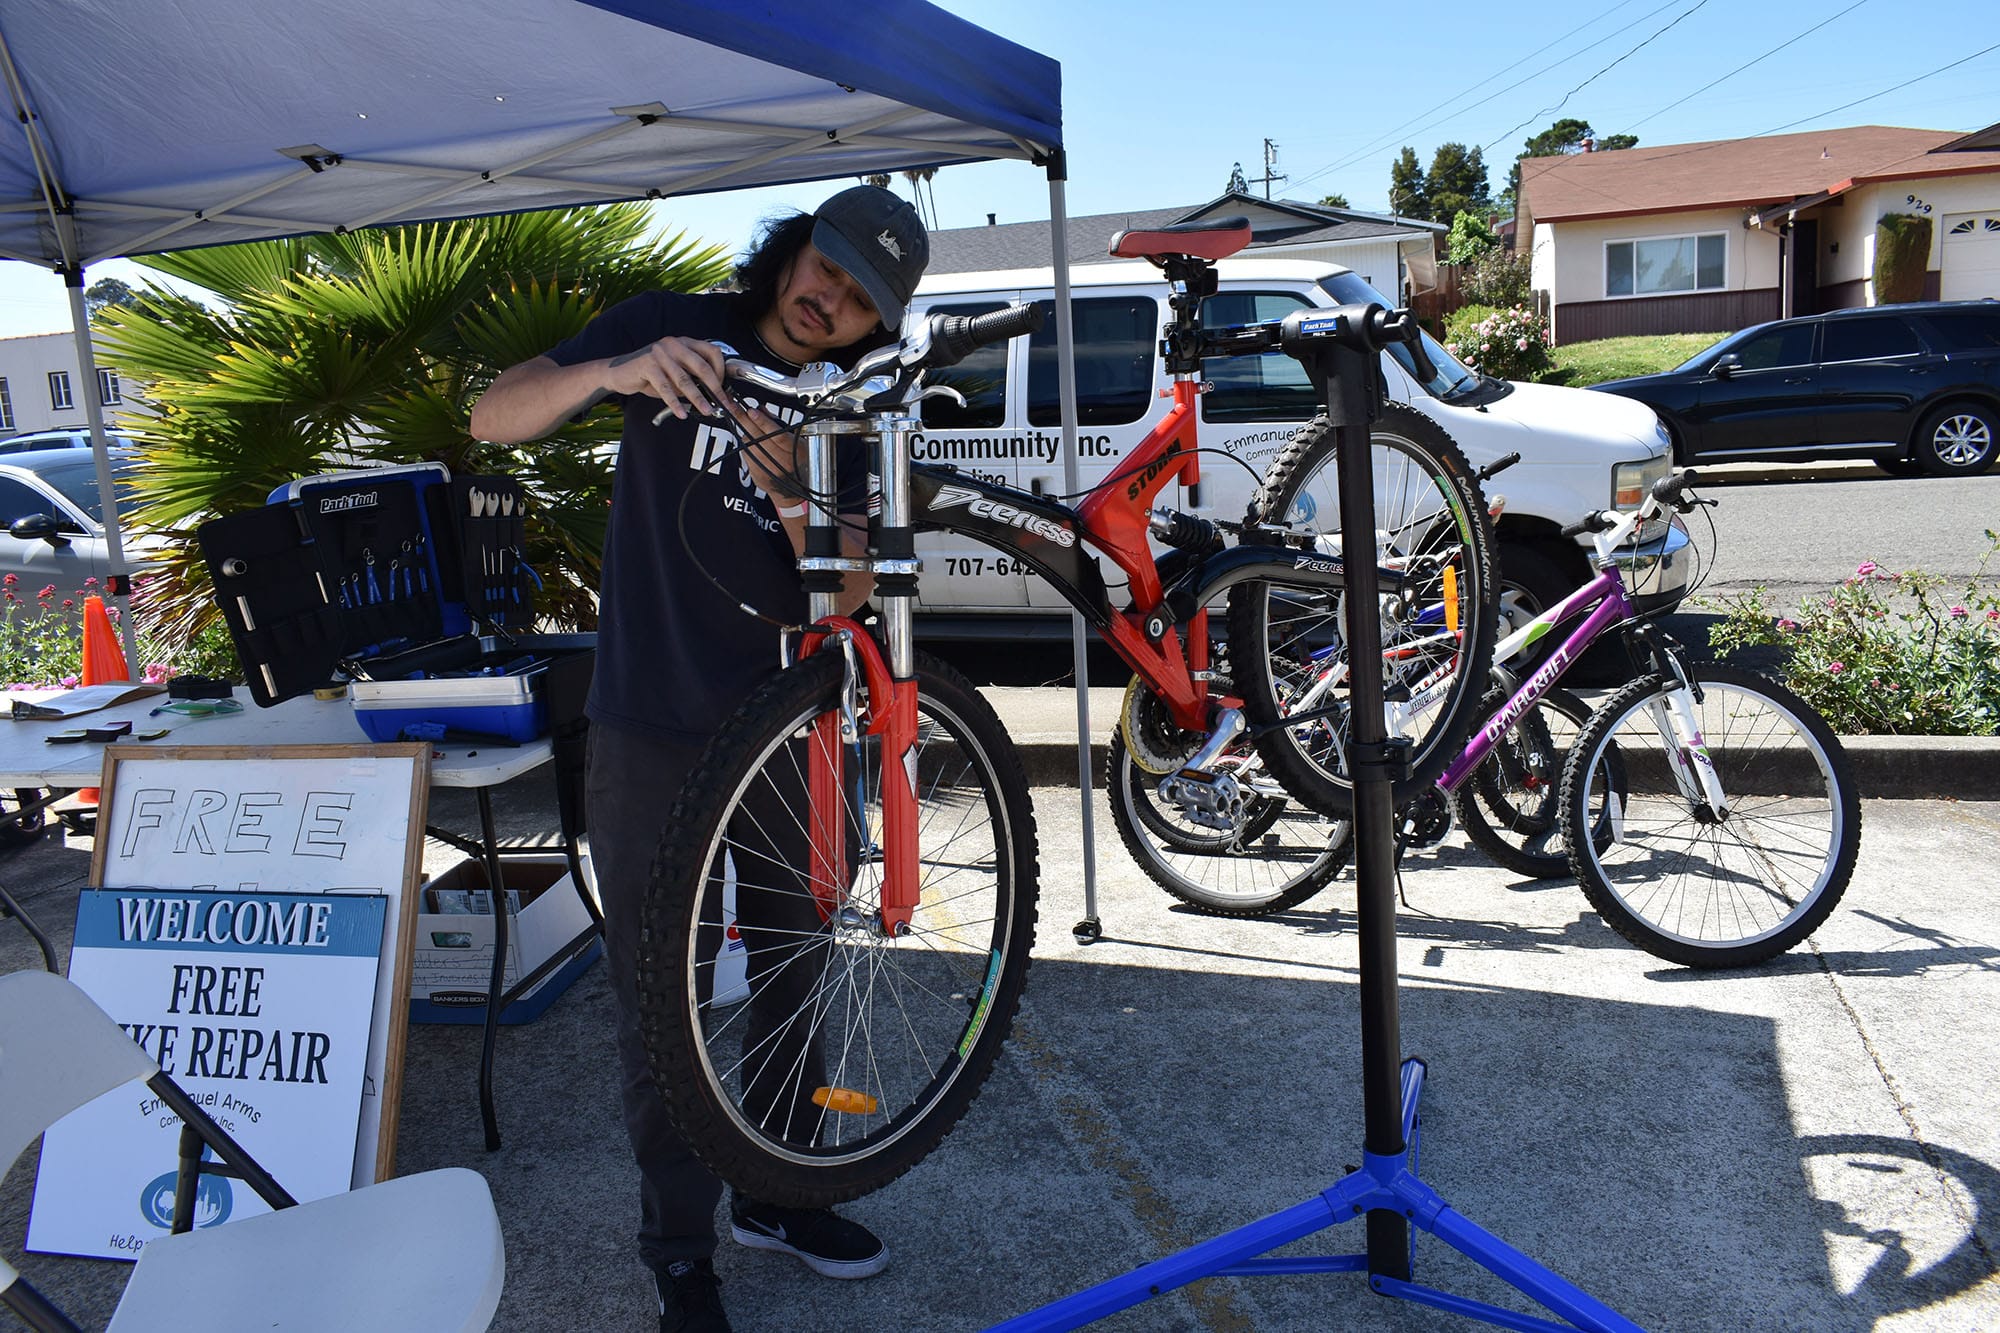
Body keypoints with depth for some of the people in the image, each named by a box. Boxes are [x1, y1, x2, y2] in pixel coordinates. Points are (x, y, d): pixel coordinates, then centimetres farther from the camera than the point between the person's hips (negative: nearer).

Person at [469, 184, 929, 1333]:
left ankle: (779, 1197, 38)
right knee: (661, 1010, 4)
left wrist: (790, 492, -28)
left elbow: (846, 595, -9)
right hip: (653, 733, -3)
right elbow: (494, 418, -13)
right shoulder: (673, 330, -4)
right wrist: (613, 371, -31)